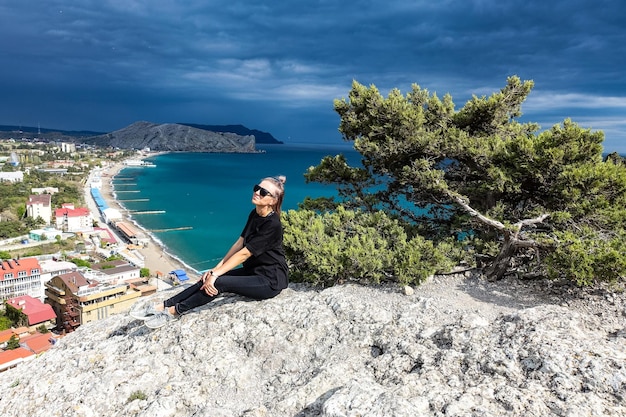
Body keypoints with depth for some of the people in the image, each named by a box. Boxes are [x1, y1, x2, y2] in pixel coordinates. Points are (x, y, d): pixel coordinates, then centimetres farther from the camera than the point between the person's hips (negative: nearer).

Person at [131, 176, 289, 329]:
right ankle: (163, 307, -6)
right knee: (207, 280, -8)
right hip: (253, 271, 8)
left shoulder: (272, 225, -22)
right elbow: (239, 243, 6)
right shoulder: (255, 215, 4)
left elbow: (244, 254, -23)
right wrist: (216, 268, 0)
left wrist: (215, 274, -21)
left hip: (270, 281, -8)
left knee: (218, 283, -23)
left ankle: (173, 311, -12)